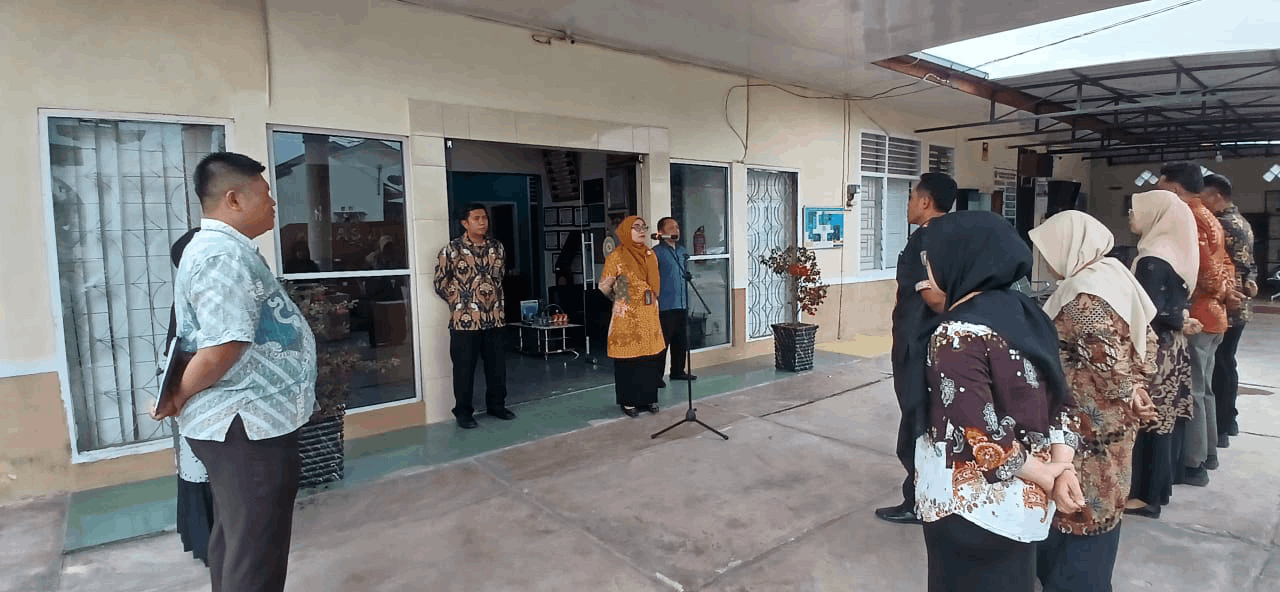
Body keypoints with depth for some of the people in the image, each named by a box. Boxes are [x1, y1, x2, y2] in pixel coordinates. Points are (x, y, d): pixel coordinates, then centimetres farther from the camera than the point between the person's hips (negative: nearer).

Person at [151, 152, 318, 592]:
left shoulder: (219, 247, 13)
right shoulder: (226, 255, -21)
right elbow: (220, 353, -27)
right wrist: (175, 400, -11)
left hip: (237, 422, 11)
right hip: (248, 427, -11)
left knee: (235, 541, 23)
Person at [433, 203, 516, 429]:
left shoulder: (497, 247, 7)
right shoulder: (452, 250, -6)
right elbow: (441, 283, -1)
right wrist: (460, 302, 1)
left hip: (494, 317, 4)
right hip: (465, 319, -4)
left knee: (497, 365, 12)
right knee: (464, 368, 5)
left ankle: (496, 405, 28)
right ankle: (463, 412, 18)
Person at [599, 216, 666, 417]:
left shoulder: (650, 255, 12)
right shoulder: (616, 257, -6)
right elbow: (603, 286, -8)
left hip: (650, 316, 6)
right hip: (627, 318, -5)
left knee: (651, 357, 7)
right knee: (628, 358, 0)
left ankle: (648, 398, 21)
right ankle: (627, 401, 13)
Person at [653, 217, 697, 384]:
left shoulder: (682, 250, 16)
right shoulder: (656, 252, -8)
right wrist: (655, 302, -20)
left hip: (682, 304, 8)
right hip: (665, 306, -8)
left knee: (681, 341, 15)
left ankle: (678, 370, 28)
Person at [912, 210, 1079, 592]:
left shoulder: (957, 333, -23)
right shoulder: (1023, 313, 2)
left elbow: (978, 434, -26)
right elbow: (1059, 397, 2)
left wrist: (1044, 476, -12)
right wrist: (1063, 469, -6)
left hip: (973, 503, -8)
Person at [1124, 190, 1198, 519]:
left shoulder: (1152, 260, -20)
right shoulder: (1174, 252, 9)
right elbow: (1175, 302, 15)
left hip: (1154, 350, -9)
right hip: (1172, 347, 9)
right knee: (1162, 418, 16)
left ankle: (1145, 494, 9)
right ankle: (1160, 485, 28)